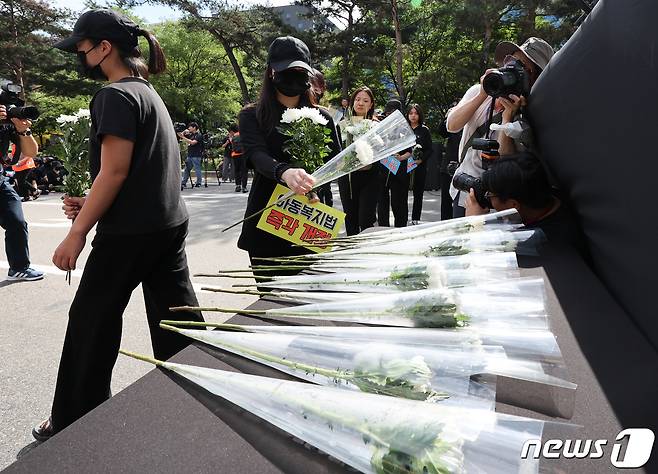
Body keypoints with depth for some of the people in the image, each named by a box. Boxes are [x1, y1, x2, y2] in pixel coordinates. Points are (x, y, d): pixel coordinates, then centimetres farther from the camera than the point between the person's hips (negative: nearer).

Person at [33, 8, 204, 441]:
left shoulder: (116, 95, -11)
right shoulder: (148, 92, 18)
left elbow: (114, 171, -18)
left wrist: (76, 233, -14)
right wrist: (91, 207, 16)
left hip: (130, 232, -9)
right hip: (169, 224, 9)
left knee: (91, 324, 6)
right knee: (177, 321, 12)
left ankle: (73, 425, 21)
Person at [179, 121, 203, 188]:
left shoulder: (199, 135, -7)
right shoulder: (190, 135, 16)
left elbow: (192, 142, -20)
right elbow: (181, 135, 23)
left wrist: (183, 137, -18)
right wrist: (184, 132, 4)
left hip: (196, 156, -8)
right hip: (189, 155, 8)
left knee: (197, 169, -2)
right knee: (187, 169, 6)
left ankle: (198, 183, 6)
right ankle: (183, 183, 7)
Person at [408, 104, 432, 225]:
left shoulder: (424, 130, 3)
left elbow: (429, 150, 0)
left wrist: (421, 159, -16)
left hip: (419, 166, -1)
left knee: (418, 193, 4)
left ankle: (415, 219, 12)